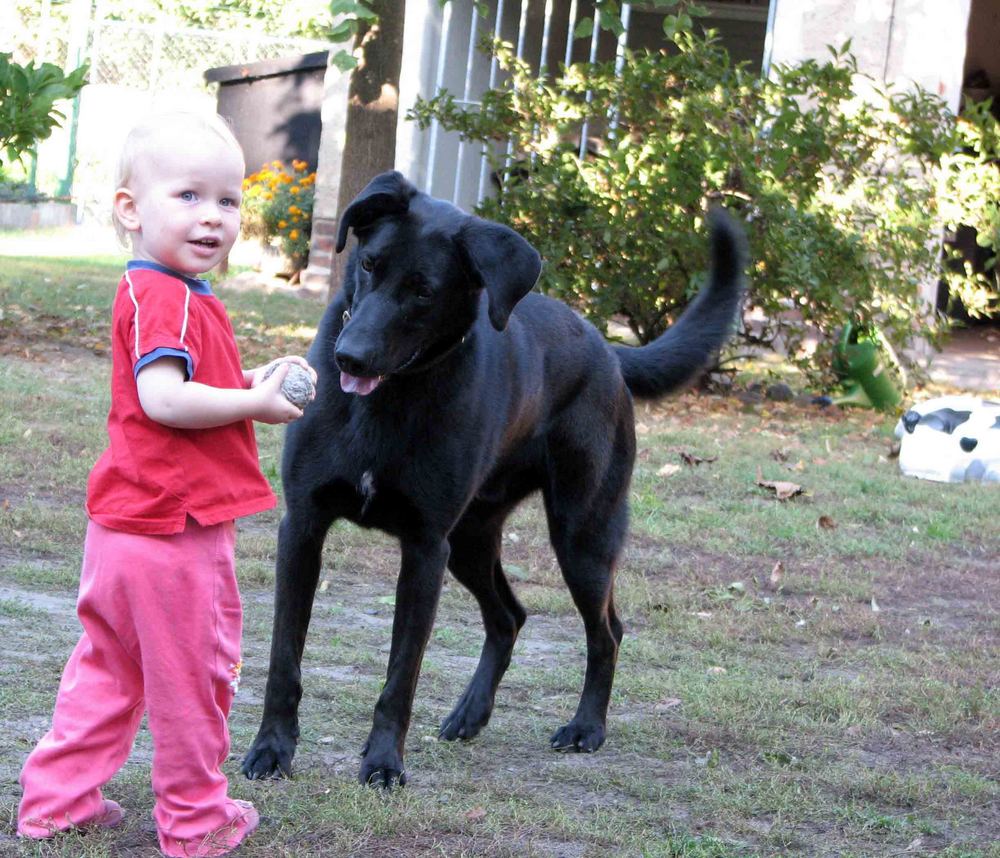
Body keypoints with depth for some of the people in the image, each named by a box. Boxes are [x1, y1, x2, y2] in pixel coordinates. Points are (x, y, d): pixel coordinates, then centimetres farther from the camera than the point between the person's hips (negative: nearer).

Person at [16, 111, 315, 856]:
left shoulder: (150, 293, 14)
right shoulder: (168, 299, -19)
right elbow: (163, 399, -28)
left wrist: (247, 385, 8)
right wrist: (255, 404, -19)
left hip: (126, 525, 10)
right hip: (174, 526, -10)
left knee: (110, 665, 19)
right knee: (192, 675, 4)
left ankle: (57, 798, 24)